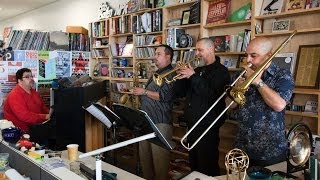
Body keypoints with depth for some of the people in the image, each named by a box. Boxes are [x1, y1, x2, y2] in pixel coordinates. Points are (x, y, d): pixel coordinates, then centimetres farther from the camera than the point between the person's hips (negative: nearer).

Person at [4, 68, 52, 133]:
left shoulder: (33, 92, 14)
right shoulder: (15, 95, -14)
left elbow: (42, 107, 20)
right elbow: (24, 116, -23)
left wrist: (49, 113, -1)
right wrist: (45, 117, -24)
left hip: (36, 126, 8)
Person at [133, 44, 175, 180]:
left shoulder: (171, 74, -8)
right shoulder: (156, 73, 20)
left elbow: (164, 96, -20)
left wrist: (144, 92, -13)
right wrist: (140, 94, 14)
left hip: (160, 123, -9)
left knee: (159, 159, -4)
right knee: (144, 156, 14)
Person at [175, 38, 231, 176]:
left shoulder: (221, 71, -7)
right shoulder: (198, 70, 13)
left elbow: (212, 94, -23)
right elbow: (180, 93, 12)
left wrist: (193, 76, -20)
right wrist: (181, 76, -5)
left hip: (208, 127, -7)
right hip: (192, 125, 7)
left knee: (208, 168, 1)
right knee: (194, 164, 18)